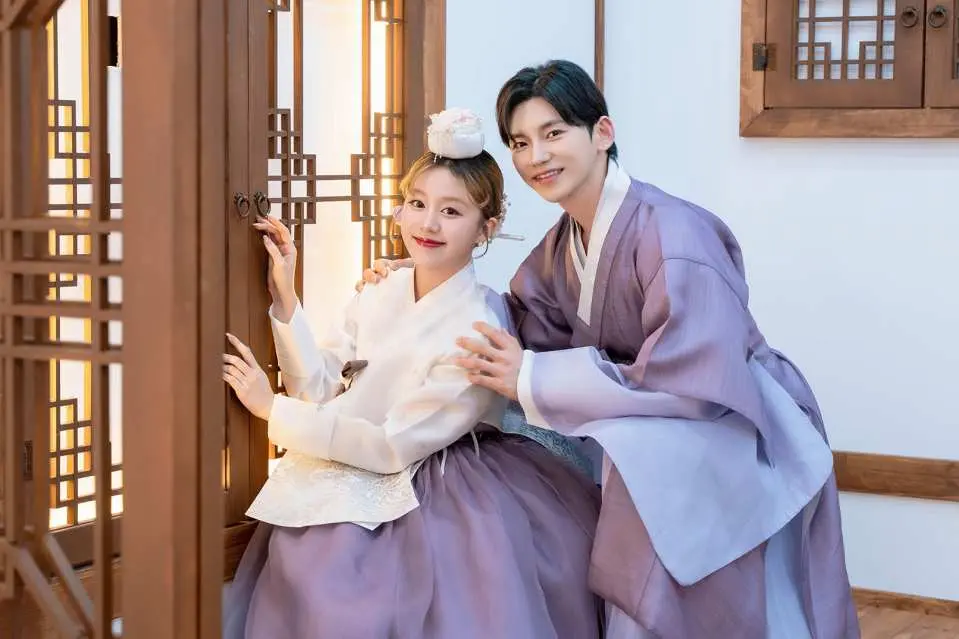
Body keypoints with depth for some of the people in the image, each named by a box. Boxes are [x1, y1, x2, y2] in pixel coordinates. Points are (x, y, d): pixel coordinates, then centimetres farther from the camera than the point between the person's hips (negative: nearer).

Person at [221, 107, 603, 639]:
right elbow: (319, 388, 0)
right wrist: (284, 297, -8)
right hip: (345, 485, 5)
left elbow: (395, 445, -15)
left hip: (426, 496, -5)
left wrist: (273, 408, -13)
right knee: (302, 567, -16)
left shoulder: (480, 333, -15)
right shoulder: (376, 299, 3)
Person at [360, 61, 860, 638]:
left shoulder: (668, 234, -25)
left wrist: (533, 380, -26)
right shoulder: (565, 243, 1)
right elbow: (525, 329, 11)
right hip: (657, 440, 8)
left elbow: (692, 385, -30)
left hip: (742, 434, -8)